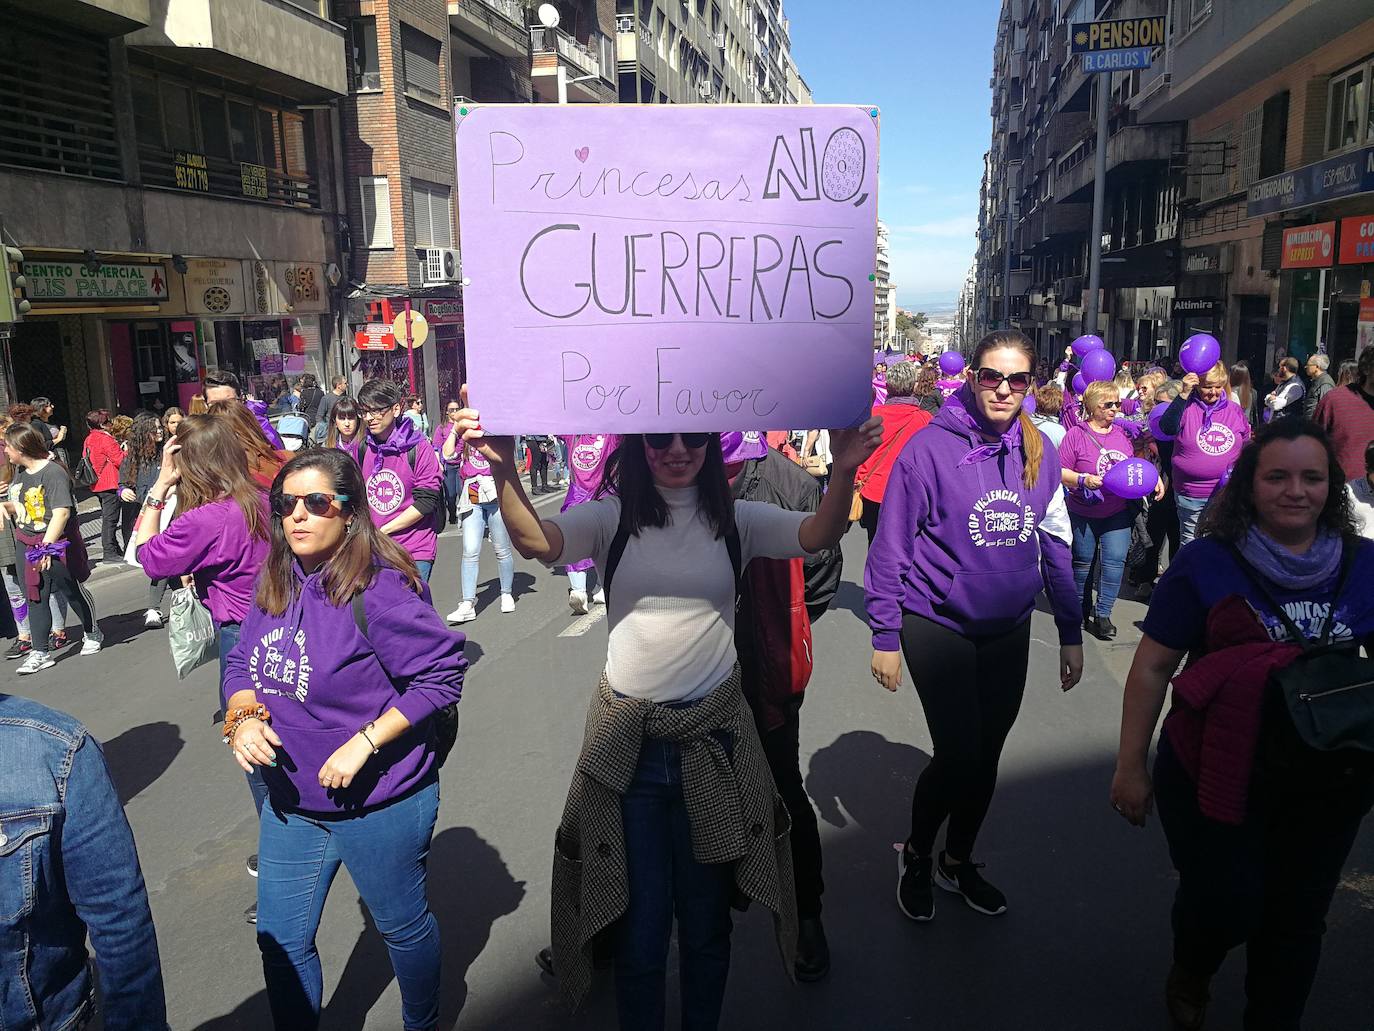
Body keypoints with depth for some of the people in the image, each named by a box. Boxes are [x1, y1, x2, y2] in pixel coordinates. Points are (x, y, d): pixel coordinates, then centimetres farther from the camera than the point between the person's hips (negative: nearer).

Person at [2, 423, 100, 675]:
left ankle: (92, 634, 30)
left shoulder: (53, 473, -18)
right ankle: (40, 653, 10)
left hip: (56, 543, -7)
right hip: (26, 543, 8)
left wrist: (46, 546, -28)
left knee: (71, 591, 8)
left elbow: (62, 512, -25)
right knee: (35, 598, 7)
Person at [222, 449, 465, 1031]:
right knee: (280, 940, 18)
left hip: (379, 804, -6)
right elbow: (242, 663, 10)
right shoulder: (277, 585, -1)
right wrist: (242, 717, -10)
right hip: (291, 800, 6)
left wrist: (365, 742, -25)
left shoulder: (379, 589, -24)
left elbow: (442, 673, -23)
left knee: (403, 926, 18)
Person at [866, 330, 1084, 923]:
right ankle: (915, 855, 24)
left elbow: (1055, 544, 7)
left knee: (987, 756, 14)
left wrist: (1071, 632, 7)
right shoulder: (931, 446, -15)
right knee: (958, 756, -6)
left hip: (1008, 630, 5)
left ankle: (957, 861, 39)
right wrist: (885, 634, -10)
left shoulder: (1039, 451, -1)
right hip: (937, 625, -4)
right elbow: (891, 545, -10)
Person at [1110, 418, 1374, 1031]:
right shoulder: (1206, 563, -10)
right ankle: (1190, 970, 36)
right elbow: (1152, 667, -7)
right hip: (1220, 773, -3)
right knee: (1225, 904, 0)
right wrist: (1130, 767, -7)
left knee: (1296, 919, 14)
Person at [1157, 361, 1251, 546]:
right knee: (1190, 543, 11)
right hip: (1190, 495, -3)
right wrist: (1183, 395, -30)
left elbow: (1246, 447, 17)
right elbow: (1167, 428, -26)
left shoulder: (1234, 410, 6)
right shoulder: (1186, 407, -6)